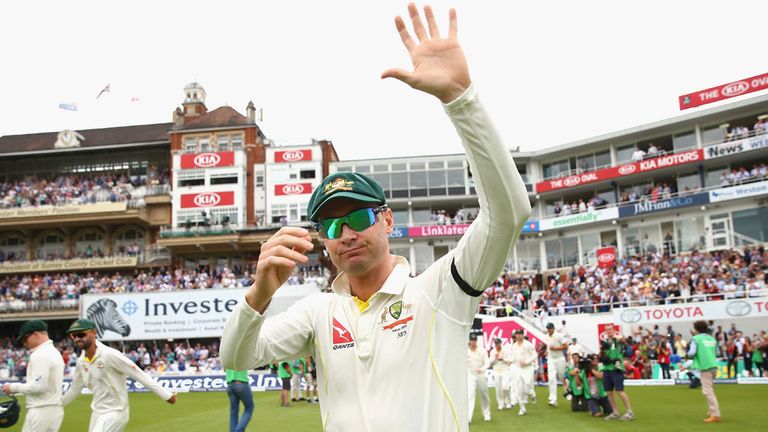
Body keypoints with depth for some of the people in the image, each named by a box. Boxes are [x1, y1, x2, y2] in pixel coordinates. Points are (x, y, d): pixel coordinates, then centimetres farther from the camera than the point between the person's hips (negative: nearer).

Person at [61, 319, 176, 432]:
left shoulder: (109, 355, -20)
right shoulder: (81, 362, 3)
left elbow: (139, 374, -21)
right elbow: (74, 390, 19)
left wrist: (166, 395, -23)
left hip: (115, 412, -8)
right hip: (97, 413, 8)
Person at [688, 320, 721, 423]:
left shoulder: (696, 339, -5)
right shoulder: (712, 339, 14)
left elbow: (691, 353, -14)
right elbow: (716, 353, 16)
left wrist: (688, 354, 7)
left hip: (705, 367, -7)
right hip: (713, 366, 7)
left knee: (708, 391, -6)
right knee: (709, 390, 20)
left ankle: (715, 415, -12)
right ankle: (711, 412, 24)